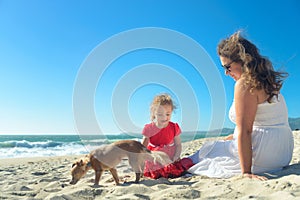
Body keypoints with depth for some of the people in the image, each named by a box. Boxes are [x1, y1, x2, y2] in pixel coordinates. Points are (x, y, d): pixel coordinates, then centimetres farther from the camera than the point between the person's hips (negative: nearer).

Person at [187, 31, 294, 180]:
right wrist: (232, 137, 22)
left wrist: (246, 172, -23)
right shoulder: (266, 80, 10)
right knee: (228, 142, 30)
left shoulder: (244, 84, -19)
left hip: (262, 155, -10)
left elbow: (244, 131, -24)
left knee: (210, 149, 7)